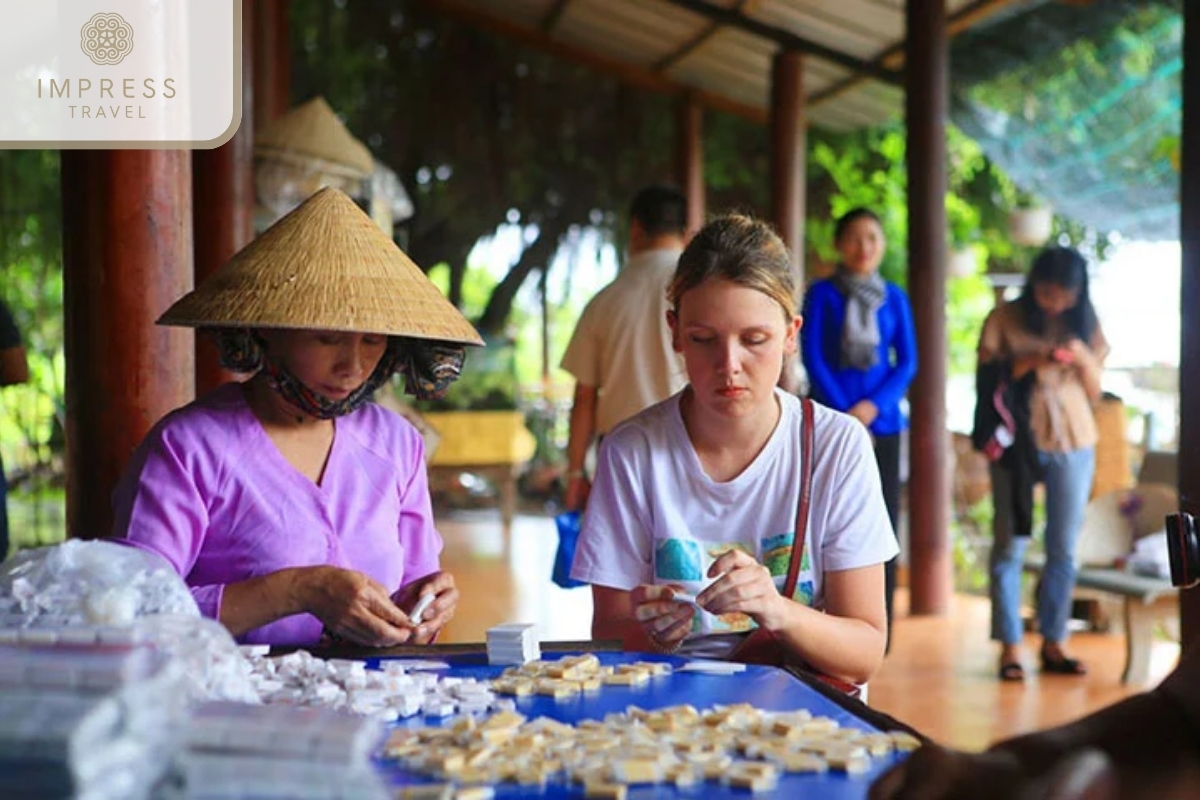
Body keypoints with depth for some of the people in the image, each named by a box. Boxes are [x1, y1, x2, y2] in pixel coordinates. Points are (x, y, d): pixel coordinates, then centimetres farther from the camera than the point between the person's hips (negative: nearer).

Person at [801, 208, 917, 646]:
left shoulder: (894, 297, 11)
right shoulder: (822, 293, 3)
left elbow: (907, 361, 7)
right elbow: (813, 358, -2)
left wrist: (872, 406, -8)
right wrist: (844, 413, -10)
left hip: (881, 420, 2)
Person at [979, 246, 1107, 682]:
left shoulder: (1085, 325, 8)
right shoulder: (1004, 319, -2)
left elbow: (1094, 391, 8)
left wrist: (1083, 358, -11)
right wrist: (1027, 364, -19)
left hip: (1073, 444, 3)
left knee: (1064, 549, 6)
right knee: (1010, 545, -2)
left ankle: (1053, 644, 15)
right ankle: (1010, 647, 2)